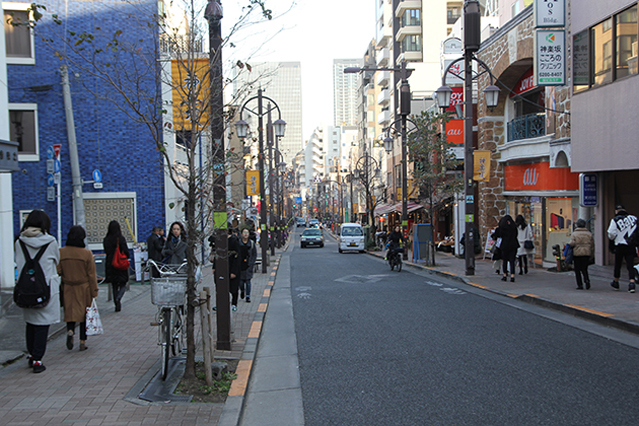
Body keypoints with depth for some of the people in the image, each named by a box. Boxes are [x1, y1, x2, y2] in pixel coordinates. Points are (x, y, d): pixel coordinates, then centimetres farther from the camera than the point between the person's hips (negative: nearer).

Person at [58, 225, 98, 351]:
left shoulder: (61, 252, -6)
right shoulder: (87, 253, -12)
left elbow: (58, 272, -1)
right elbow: (91, 275, -8)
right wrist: (94, 291, 1)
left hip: (67, 289, 2)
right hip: (84, 289, -2)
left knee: (70, 312, 15)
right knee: (84, 313, 9)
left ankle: (70, 330, -12)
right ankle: (83, 341, 9)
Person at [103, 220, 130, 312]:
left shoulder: (106, 240, -1)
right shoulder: (121, 239, -11)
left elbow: (106, 252, 8)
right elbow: (126, 252, -12)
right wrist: (125, 258, 8)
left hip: (110, 265, 3)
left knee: (114, 286, 14)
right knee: (123, 285, 7)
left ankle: (117, 305, 13)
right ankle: (118, 298, -20)